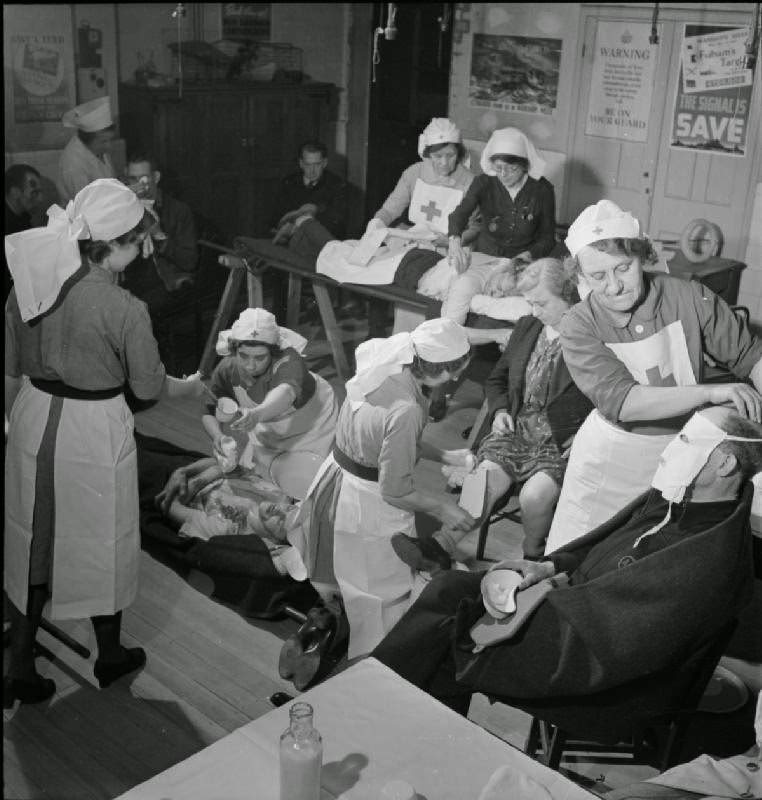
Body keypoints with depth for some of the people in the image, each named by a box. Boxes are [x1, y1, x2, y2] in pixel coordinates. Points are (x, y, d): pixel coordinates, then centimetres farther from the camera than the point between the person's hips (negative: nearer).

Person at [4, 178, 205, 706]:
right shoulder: (124, 309, -21)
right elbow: (149, 386, -8)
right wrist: (194, 387, 12)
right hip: (93, 432, -5)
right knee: (101, 542, 15)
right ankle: (110, 656, 36)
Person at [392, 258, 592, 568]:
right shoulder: (526, 327, 13)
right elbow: (497, 379, 25)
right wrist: (500, 411, 6)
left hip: (563, 441, -5)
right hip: (517, 428, 5)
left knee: (535, 494, -29)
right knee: (487, 476, -22)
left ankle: (532, 555, -4)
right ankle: (441, 544, -29)